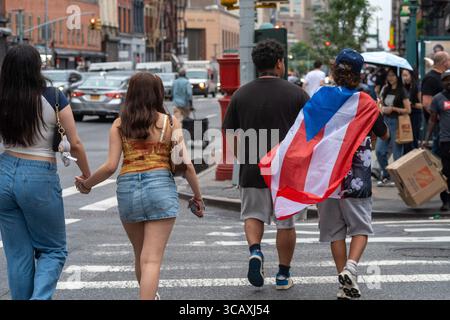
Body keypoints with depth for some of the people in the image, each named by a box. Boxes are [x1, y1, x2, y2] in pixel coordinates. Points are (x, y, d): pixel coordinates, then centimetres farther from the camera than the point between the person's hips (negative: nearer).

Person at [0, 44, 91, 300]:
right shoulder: (53, 97, -8)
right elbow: (75, 144, -4)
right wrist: (87, 175, 11)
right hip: (40, 178, -3)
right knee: (53, 250, 11)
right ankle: (40, 297, -11)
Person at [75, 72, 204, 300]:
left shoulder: (120, 124, 6)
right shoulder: (170, 122, 3)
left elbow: (111, 166, -2)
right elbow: (185, 163, -1)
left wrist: (86, 184, 13)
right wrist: (197, 195, 11)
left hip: (127, 189, 3)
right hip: (160, 187, -3)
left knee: (140, 255, 21)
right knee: (151, 259, -6)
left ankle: (149, 295, 38)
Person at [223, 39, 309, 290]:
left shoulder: (241, 95, 2)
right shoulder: (296, 94, -4)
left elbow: (230, 134, 5)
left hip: (252, 169, 1)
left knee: (253, 215, 17)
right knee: (286, 222, 10)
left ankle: (255, 250, -10)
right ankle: (284, 275, 16)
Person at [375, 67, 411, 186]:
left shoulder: (402, 92, -6)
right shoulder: (385, 89, 10)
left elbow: (408, 110, -7)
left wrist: (393, 108, -13)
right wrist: (383, 109, -2)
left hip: (396, 122, -6)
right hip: (385, 121, 6)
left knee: (397, 152, -1)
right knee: (380, 150, 0)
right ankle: (385, 176, 12)